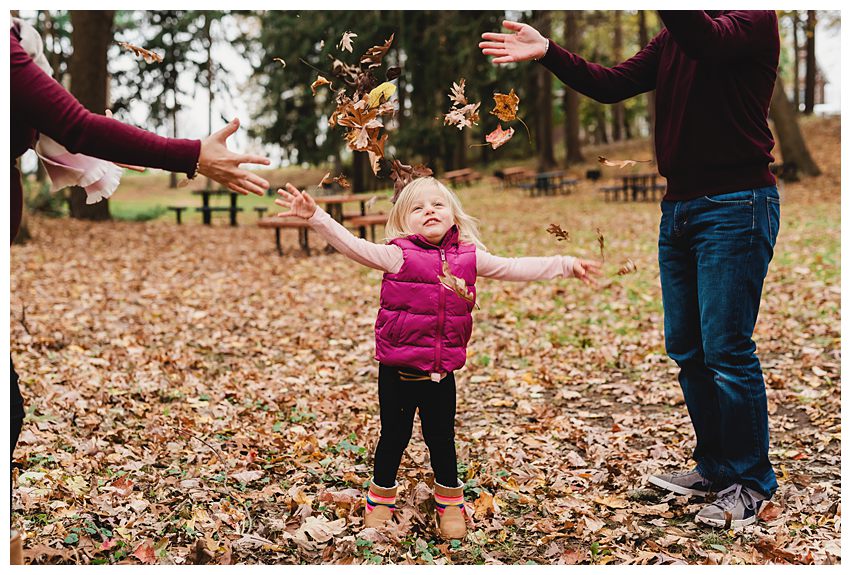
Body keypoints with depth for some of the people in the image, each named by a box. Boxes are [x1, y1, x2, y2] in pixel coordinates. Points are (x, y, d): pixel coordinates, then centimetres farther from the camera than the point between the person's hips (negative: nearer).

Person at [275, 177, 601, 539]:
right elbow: (351, 245, -18)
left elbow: (515, 269, 10)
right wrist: (315, 217, -31)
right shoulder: (397, 256, -9)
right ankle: (381, 498, 32)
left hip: (441, 371, 2)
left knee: (441, 437, 14)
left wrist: (565, 265, 11)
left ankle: (450, 502, 34)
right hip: (398, 369, -2)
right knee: (394, 435, 11)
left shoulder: (468, 257, 3)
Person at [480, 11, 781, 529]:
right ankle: (715, 467, 24)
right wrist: (548, 52, -1)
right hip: (679, 205, 8)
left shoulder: (754, 18, -6)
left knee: (726, 350, -6)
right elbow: (611, 84, 9)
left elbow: (709, 40, -27)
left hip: (736, 207, -8)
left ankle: (751, 485, 9)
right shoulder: (670, 39, 17)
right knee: (687, 349, 10)